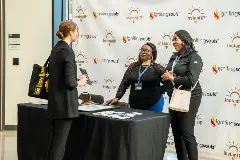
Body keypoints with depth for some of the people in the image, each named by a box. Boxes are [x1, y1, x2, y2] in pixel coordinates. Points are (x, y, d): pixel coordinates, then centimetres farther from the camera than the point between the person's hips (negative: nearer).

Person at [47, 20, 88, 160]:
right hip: (64, 102, -9)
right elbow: (70, 82, -23)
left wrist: (75, 79, 11)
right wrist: (79, 83, -4)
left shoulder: (56, 48, 11)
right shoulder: (67, 51, -17)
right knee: (60, 141, -4)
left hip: (56, 100, 9)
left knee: (56, 140, 16)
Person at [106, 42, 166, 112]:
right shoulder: (133, 66, 7)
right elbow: (124, 83, 5)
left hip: (153, 105, -3)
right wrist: (117, 97, -3)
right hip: (135, 105, 3)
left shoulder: (157, 68, -3)